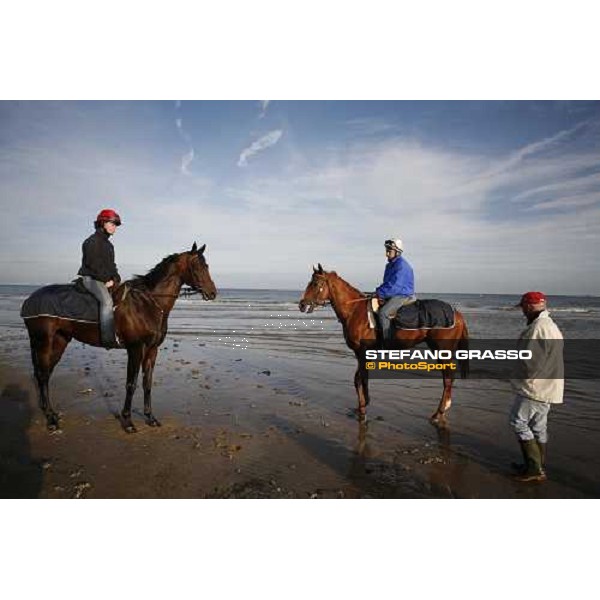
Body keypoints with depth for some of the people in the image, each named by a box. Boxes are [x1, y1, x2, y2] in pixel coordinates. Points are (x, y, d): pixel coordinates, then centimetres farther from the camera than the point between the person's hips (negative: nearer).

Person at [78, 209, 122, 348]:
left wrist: (115, 278, 4)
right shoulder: (92, 241, -5)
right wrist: (106, 280, -14)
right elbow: (93, 264, -14)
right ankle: (107, 339, -35)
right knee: (107, 300, -30)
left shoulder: (108, 244, 22)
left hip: (107, 280, 9)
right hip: (91, 278, -9)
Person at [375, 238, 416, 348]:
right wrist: (379, 291, 2)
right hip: (393, 295, 11)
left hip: (403, 296, -11)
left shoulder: (402, 265, -16)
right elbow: (387, 283, 20)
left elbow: (394, 285, -23)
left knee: (383, 313, -28)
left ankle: (388, 345, -24)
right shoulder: (391, 264, 15)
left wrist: (380, 293, -18)